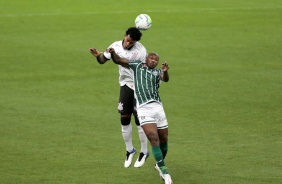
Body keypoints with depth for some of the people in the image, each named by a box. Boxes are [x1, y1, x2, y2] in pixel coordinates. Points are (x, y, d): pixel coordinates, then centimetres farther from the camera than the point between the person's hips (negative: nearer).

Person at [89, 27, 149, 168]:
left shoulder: (140, 50, -16)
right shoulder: (116, 46, -2)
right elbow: (103, 60, 8)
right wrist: (98, 55, -14)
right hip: (125, 84, 4)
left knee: (139, 119, -2)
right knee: (124, 119, 3)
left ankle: (144, 152, 15)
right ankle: (129, 150, 22)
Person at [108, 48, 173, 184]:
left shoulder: (157, 72, 16)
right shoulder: (137, 66, 16)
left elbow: (165, 78, -7)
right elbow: (118, 60, 15)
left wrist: (165, 71, -30)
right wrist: (113, 53, -7)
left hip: (158, 107, 3)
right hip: (144, 109, -3)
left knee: (164, 140, 9)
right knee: (154, 140, -14)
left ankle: (159, 165, 36)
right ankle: (164, 173, -14)